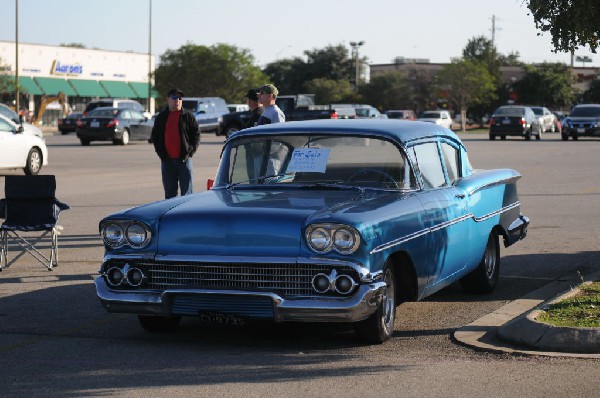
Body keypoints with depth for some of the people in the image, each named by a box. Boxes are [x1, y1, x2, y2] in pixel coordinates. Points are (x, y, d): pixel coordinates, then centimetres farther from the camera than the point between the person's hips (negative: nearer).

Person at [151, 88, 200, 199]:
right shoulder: (161, 118, 10)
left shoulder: (188, 117, 2)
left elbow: (196, 135, 1)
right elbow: (155, 137, 15)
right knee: (169, 193, 8)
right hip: (167, 160, 3)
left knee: (187, 192, -2)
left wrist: (190, 152, -8)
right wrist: (160, 152, 2)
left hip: (184, 160, -3)